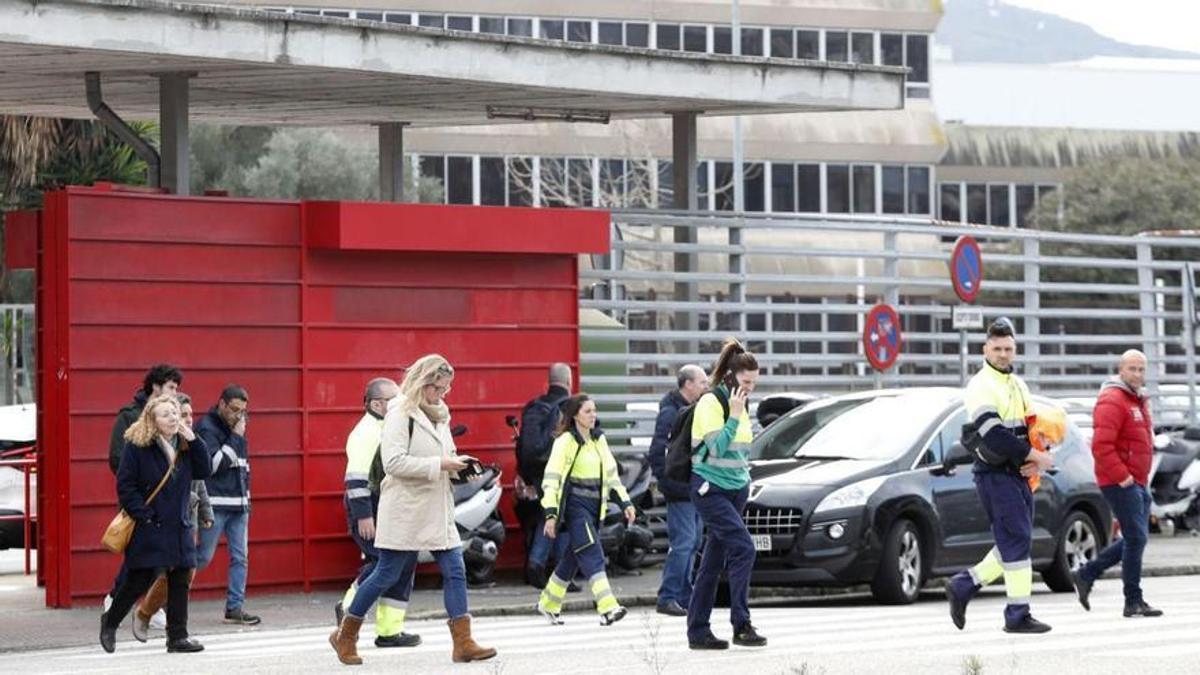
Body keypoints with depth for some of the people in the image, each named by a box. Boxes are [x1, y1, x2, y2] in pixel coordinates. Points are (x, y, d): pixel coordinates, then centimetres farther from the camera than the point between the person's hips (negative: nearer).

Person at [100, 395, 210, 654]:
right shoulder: (137, 446, -9)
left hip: (178, 527, 6)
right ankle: (110, 622, 20)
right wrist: (144, 516, -15)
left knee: (180, 580, 4)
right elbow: (125, 485, -10)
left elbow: (205, 471, 4)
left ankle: (178, 636, 11)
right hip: (147, 529, -6)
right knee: (139, 581, -2)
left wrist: (194, 441, -7)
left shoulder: (184, 445, 10)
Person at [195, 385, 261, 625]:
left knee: (240, 557, 4)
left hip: (239, 504, 8)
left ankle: (235, 607, 8)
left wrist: (246, 492, 16)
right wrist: (235, 438, -16)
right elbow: (214, 463, -19)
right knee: (203, 557, -4)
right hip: (215, 504, -8)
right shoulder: (207, 427, -9)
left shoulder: (236, 427, 15)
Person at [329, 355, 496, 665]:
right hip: (405, 510, -8)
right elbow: (393, 462, -21)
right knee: (387, 574, 0)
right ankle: (345, 635, 16)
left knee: (455, 571, -1)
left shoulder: (437, 413, 13)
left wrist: (456, 463, 3)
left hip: (436, 509, 8)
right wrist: (439, 465, -22)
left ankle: (463, 643, -1)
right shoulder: (400, 412, -12)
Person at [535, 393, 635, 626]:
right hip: (575, 507, -7)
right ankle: (607, 608, -27)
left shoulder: (599, 440, 13)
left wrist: (625, 502, 12)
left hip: (594, 506, 7)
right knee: (593, 556, -18)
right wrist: (551, 513, -20)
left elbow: (611, 472, 19)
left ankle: (548, 604, 28)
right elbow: (551, 478, -12)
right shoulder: (566, 441, -9)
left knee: (573, 558, 14)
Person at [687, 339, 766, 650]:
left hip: (736, 489, 8)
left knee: (714, 561, 8)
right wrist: (734, 415, -21)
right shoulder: (710, 403, -11)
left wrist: (745, 479, 17)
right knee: (743, 548, -19)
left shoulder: (740, 404, 14)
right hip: (710, 488, -8)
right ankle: (741, 626, -18)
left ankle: (698, 631, 11)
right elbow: (717, 447, -20)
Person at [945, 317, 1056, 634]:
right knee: (1016, 541, -10)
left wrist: (1035, 460, 1)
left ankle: (963, 586, 20)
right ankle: (1018, 615, -7)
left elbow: (1032, 427, 22)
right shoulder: (981, 387, -11)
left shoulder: (1018, 385, 17)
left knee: (1014, 543, 8)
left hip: (1018, 474, 9)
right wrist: (1037, 457, -17)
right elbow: (995, 437, -21)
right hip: (995, 475, -9)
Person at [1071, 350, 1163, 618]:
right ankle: (1133, 602, -3)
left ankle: (1085, 575, 21)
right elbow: (1101, 446, -23)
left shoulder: (1139, 400, 17)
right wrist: (1122, 477, -20)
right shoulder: (1112, 401, -15)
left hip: (1138, 482, 10)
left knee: (1135, 538, 12)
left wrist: (1142, 477, 17)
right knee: (1136, 537, -9)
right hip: (1120, 483, -10)